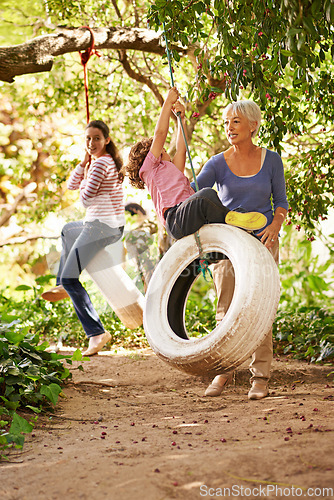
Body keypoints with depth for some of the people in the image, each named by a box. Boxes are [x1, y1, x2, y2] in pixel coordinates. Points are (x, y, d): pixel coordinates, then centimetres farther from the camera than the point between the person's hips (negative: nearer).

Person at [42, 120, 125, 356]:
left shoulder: (100, 163, -16)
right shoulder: (109, 161, 15)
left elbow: (86, 199, -16)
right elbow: (71, 185, 16)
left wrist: (84, 183, 4)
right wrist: (85, 161, 4)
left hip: (100, 226, -11)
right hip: (113, 226, 11)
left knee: (70, 278, -10)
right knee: (68, 231, 40)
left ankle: (96, 332, -17)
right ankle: (62, 286, 45)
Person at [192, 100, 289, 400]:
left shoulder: (271, 161, 3)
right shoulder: (218, 163, 2)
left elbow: (281, 201, 9)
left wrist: (275, 225, -11)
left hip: (262, 242, -1)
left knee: (260, 310, -6)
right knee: (226, 311, 0)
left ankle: (261, 377, -1)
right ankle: (223, 371, 12)